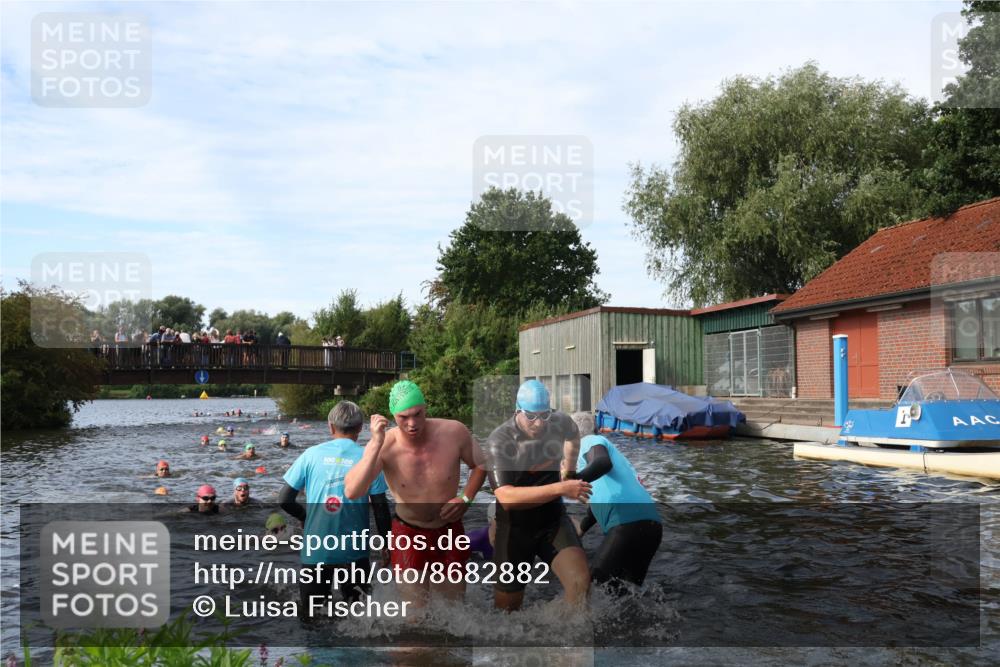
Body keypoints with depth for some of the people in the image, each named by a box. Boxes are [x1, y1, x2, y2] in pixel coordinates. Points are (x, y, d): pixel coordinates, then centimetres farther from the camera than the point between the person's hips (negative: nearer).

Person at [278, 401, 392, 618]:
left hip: (316, 551, 1)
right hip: (355, 551, 0)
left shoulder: (311, 454, -3)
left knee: (310, 616, 16)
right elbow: (380, 506, -5)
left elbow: (284, 499, -2)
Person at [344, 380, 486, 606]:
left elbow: (480, 465, 0)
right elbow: (351, 492, -35)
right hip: (409, 534, -1)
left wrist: (466, 498, -14)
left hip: (449, 530, 2)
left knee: (455, 603, 17)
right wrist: (376, 444, -40)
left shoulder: (454, 432, -19)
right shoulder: (383, 446, -22)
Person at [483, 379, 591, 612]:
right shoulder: (498, 441, -22)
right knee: (507, 605, 10)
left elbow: (574, 435, 20)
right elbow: (506, 498, -34)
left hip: (554, 520, 3)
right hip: (515, 529, -2)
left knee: (581, 581, -23)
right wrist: (560, 489, -36)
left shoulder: (560, 422, -8)